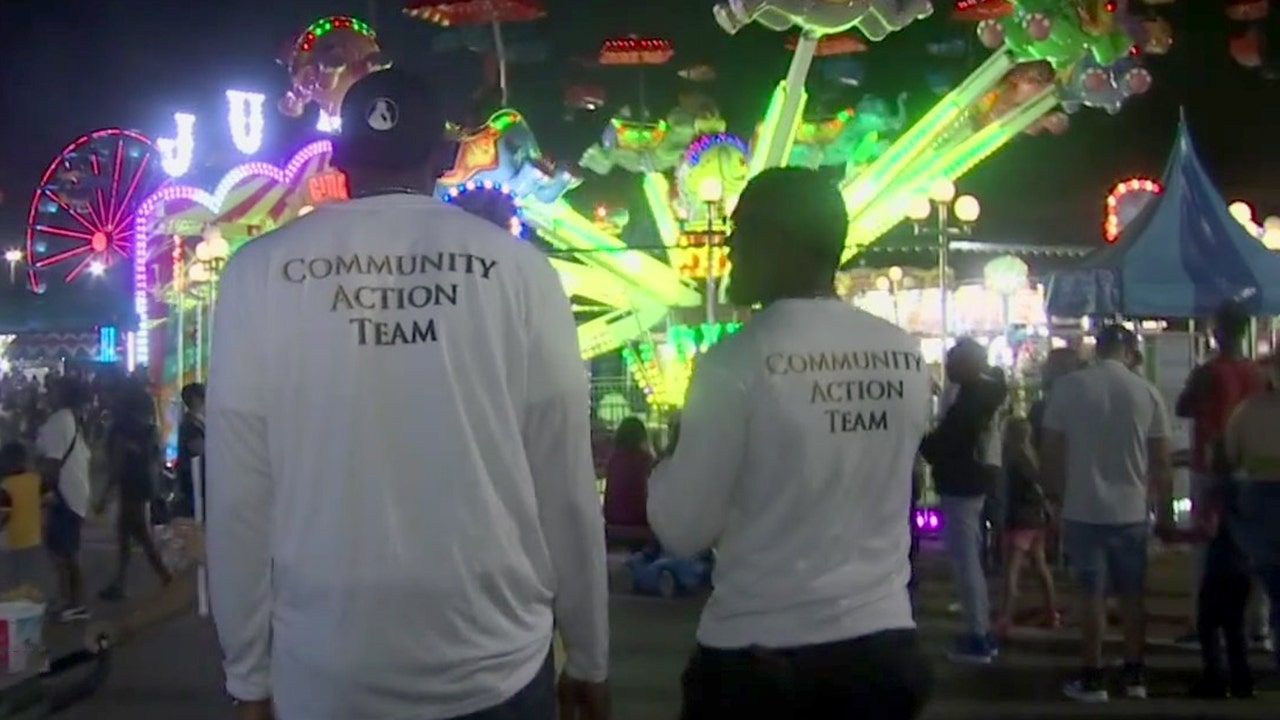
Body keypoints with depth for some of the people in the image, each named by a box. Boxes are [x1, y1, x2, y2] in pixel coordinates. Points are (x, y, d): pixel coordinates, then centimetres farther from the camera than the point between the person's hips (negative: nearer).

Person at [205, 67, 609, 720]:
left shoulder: (259, 272, -4)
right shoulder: (516, 269, -6)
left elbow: (237, 495, -3)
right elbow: (565, 487, -4)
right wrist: (588, 659, 8)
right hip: (495, 667, 0)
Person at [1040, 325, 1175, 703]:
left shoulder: (1067, 387, -4)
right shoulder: (1147, 392, -3)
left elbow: (1052, 454, -1)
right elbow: (1162, 462, 1)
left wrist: (1062, 496, 13)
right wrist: (1165, 513, 11)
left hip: (1083, 510, -1)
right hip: (1132, 511, 1)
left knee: (1092, 594, 5)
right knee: (1133, 594, 13)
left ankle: (1092, 678, 9)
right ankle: (1134, 675, 20)